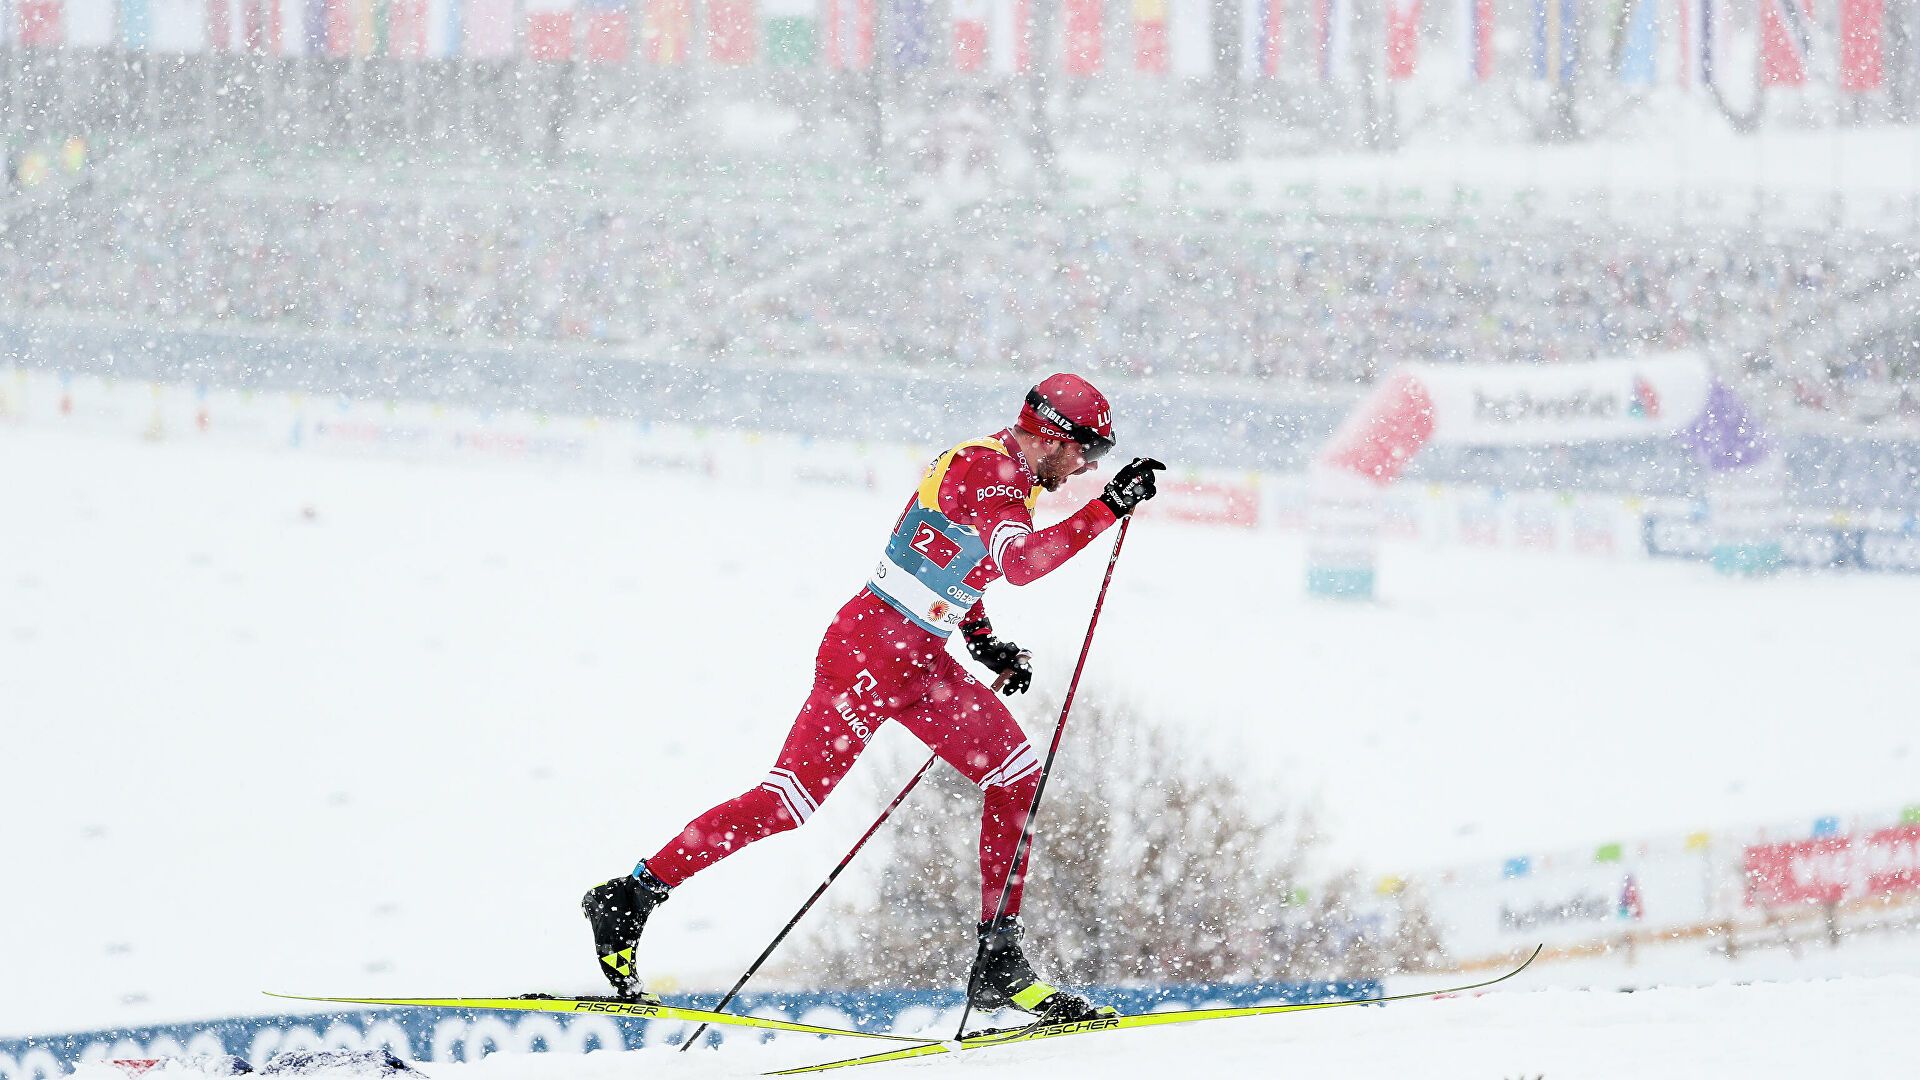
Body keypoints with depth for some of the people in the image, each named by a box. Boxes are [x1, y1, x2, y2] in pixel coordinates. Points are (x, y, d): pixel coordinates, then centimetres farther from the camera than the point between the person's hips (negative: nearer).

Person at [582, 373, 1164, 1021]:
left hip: (921, 661, 10)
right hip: (871, 652, -10)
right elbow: (1021, 562, -33)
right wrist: (1107, 510, -33)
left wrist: (981, 639, 18)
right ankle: (628, 899, 2)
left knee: (1017, 775, 3)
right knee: (790, 799, -8)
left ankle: (999, 966, 3)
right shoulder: (987, 471, -18)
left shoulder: (996, 465, 13)